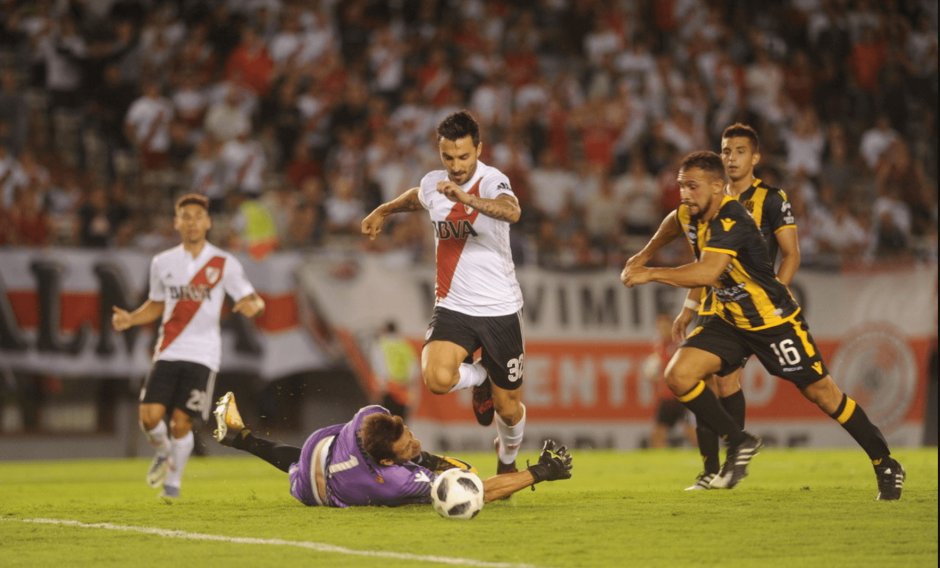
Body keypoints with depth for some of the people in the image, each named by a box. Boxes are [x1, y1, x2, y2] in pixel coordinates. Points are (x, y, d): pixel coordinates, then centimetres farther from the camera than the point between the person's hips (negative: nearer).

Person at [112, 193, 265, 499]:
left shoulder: (224, 264, 2)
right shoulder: (162, 263, 11)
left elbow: (252, 300, 1)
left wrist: (252, 305, -24)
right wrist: (129, 318, 4)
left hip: (202, 355, -2)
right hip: (167, 353, 2)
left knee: (181, 422, -8)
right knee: (150, 416, -11)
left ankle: (173, 481, 13)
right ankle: (163, 452, 22)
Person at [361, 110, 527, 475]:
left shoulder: (492, 181, -15)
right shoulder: (434, 183, 2)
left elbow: (512, 212, -40)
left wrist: (466, 198, -55)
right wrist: (384, 210, 40)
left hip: (500, 310, -3)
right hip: (452, 307, 3)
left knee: (508, 409, 4)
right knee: (436, 378, -26)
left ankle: (507, 462, 40)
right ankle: (479, 377, 11)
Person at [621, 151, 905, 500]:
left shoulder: (731, 220, -30)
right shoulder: (689, 215, -4)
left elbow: (707, 272, -43)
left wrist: (651, 274, -39)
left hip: (774, 320, -7)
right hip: (729, 322, 7)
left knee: (820, 392, 0)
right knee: (679, 375, -12)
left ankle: (886, 466, 16)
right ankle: (739, 443, 5)